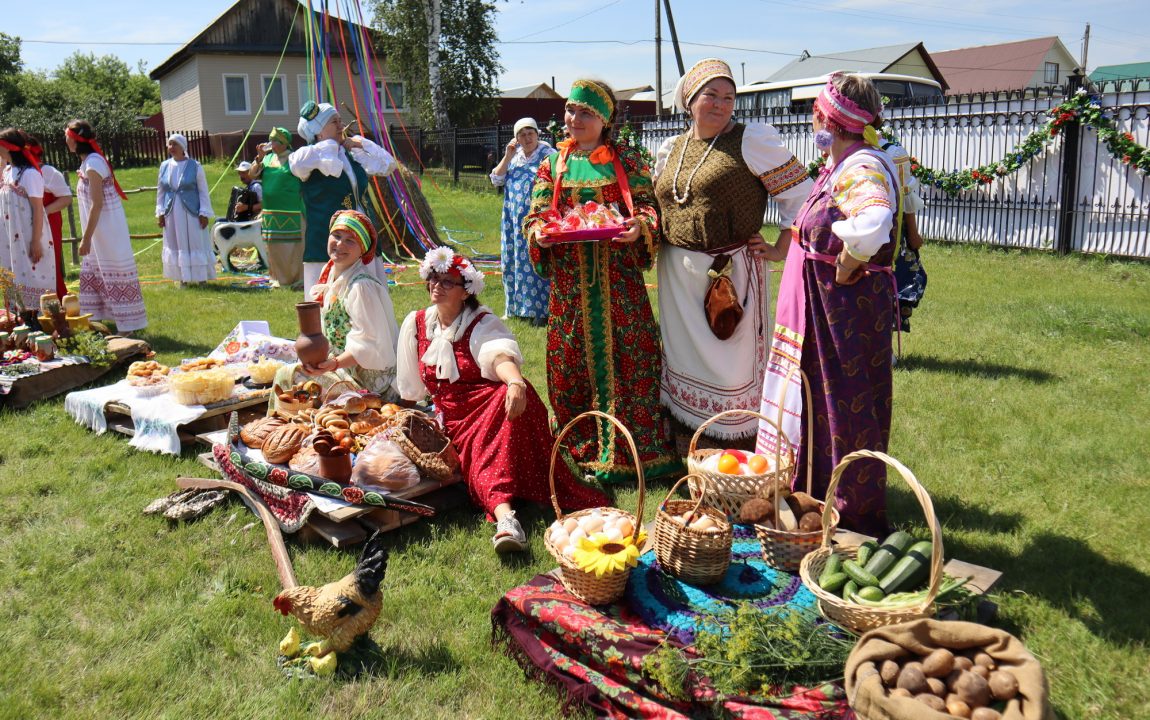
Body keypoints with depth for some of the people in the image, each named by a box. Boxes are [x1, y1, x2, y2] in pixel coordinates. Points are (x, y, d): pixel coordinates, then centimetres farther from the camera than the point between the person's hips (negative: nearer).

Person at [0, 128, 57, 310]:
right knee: (15, 280, 13)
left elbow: (38, 209, -15)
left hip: (28, 237, -8)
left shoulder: (30, 173, -13)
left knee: (33, 278, -3)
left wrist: (36, 241, -17)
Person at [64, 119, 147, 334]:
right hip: (101, 229, 10)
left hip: (106, 229, -10)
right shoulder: (89, 161, 12)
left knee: (114, 274, -4)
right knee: (93, 274, 15)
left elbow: (97, 204, -21)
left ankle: (128, 325, 2)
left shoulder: (92, 163, -17)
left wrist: (86, 238, -20)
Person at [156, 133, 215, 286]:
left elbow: (203, 191, -4)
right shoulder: (164, 166, 6)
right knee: (176, 245, 7)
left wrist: (204, 213, -8)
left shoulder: (195, 166, -5)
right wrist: (160, 213, 8)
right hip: (172, 214, 4)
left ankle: (200, 276, 10)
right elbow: (160, 191, 12)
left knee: (196, 243, 1)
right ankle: (181, 277, 15)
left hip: (191, 212, -4)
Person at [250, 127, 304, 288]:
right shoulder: (268, 158, 14)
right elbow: (253, 174, 13)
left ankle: (297, 279, 4)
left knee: (292, 246, -4)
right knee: (275, 248, 11)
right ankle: (282, 279, 21)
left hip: (291, 213, -7)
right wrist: (259, 158, -1)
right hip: (271, 212, 7)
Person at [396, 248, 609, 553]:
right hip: (453, 417, 3)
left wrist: (515, 382, -49)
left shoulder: (482, 323, -4)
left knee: (513, 395, -39)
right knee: (478, 458, -31)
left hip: (490, 402, -3)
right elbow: (411, 389, 20)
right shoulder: (415, 324, 9)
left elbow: (502, 356, -29)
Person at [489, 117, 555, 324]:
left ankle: (541, 310, -1)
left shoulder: (548, 155, -5)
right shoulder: (513, 155, 13)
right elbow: (496, 180, 9)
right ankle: (514, 308, 21)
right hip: (514, 219, 6)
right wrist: (507, 157, -2)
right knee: (512, 262, 10)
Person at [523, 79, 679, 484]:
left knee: (625, 357, -3)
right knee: (572, 361, 5)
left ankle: (627, 451, 8)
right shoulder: (553, 165, 13)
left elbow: (647, 205, 3)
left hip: (618, 278, -2)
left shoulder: (627, 162, 6)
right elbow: (537, 213, 11)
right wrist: (538, 231, -12)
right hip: (570, 280, 3)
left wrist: (640, 225, -19)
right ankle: (584, 448, 19)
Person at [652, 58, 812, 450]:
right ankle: (688, 456, 28)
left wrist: (781, 250, -9)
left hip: (731, 270, -6)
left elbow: (799, 192, -7)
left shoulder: (752, 140, -5)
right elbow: (655, 203, 25)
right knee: (684, 360, 13)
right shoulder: (670, 149, 12)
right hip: (678, 275, 6)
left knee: (730, 362, -1)